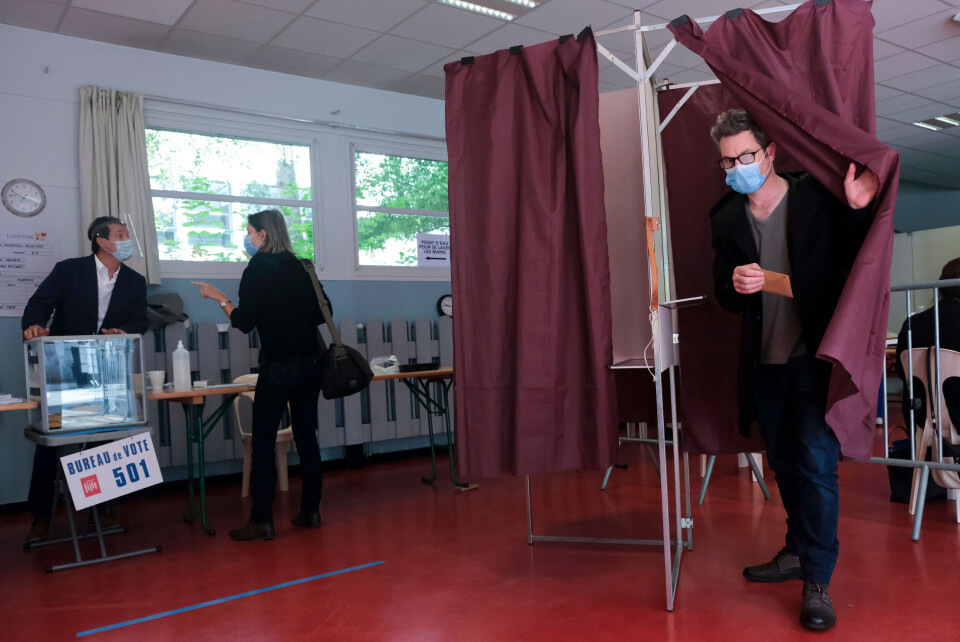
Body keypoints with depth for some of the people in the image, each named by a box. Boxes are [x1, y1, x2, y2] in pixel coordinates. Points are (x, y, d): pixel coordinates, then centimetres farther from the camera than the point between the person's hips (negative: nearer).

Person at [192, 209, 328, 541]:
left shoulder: (257, 269, -6)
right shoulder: (301, 268, 8)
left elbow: (245, 322, -9)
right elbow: (321, 313, 10)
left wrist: (219, 298, 3)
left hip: (276, 367, -5)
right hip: (308, 364, 6)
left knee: (263, 443, 0)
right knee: (306, 437, 10)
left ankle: (261, 520, 0)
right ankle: (311, 511, 15)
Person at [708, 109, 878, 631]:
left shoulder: (816, 197, -5)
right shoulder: (725, 219, 4)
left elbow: (852, 262, -1)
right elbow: (724, 297, 5)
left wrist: (858, 211, -17)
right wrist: (735, 284, -18)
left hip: (814, 357, -4)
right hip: (763, 363, 4)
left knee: (817, 464, -6)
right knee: (785, 464, 16)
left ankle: (816, 583, 5)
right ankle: (797, 553, 34)